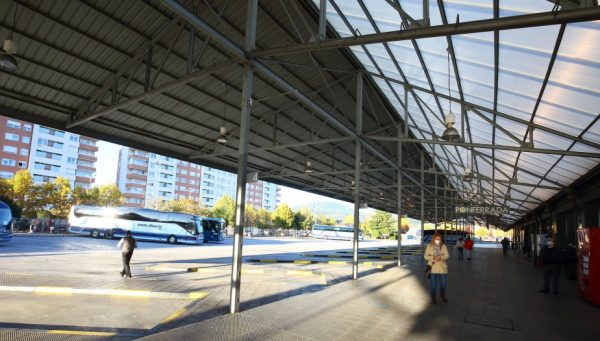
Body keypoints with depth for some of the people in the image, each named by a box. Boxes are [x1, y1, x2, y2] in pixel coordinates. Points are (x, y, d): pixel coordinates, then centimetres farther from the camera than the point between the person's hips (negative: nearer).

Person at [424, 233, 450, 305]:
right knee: (433, 283, 3)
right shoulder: (429, 246, -2)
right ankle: (433, 297, 23)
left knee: (443, 282, 10)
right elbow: (425, 256, -4)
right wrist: (433, 257, -22)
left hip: (442, 267, 1)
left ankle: (442, 295, 38)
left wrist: (440, 257, -24)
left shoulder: (443, 246, 1)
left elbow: (447, 255, -5)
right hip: (432, 267, -1)